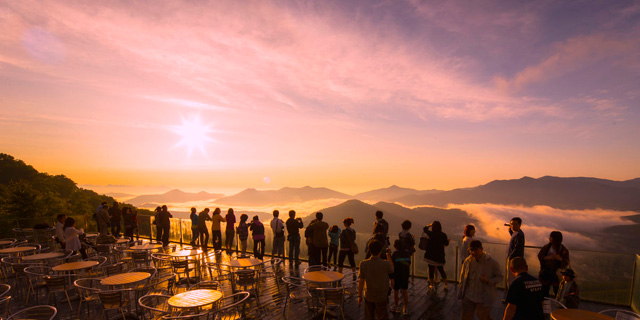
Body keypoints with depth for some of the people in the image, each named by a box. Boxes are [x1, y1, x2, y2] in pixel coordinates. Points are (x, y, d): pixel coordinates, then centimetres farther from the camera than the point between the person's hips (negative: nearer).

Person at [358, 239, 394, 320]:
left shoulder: (363, 264, -19)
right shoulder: (386, 264, -23)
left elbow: (361, 281, -11)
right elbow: (392, 270, 2)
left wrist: (359, 296, 2)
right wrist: (388, 256, 13)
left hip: (368, 296, 2)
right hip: (381, 296, -1)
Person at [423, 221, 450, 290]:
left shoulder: (430, 234, -13)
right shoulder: (443, 235, -9)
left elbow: (424, 229, 6)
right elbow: (446, 244, 7)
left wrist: (430, 224, 19)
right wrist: (447, 240, 27)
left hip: (430, 255, -2)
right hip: (440, 255, 2)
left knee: (431, 270, 9)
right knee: (441, 270, 18)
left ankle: (432, 285, 17)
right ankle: (445, 285, 24)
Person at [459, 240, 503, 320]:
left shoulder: (492, 263, -16)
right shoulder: (467, 261, -6)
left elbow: (500, 277, -5)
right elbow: (463, 277, 6)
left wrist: (489, 281, -24)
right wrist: (461, 293, 9)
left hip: (484, 298, -3)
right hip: (468, 296, 3)